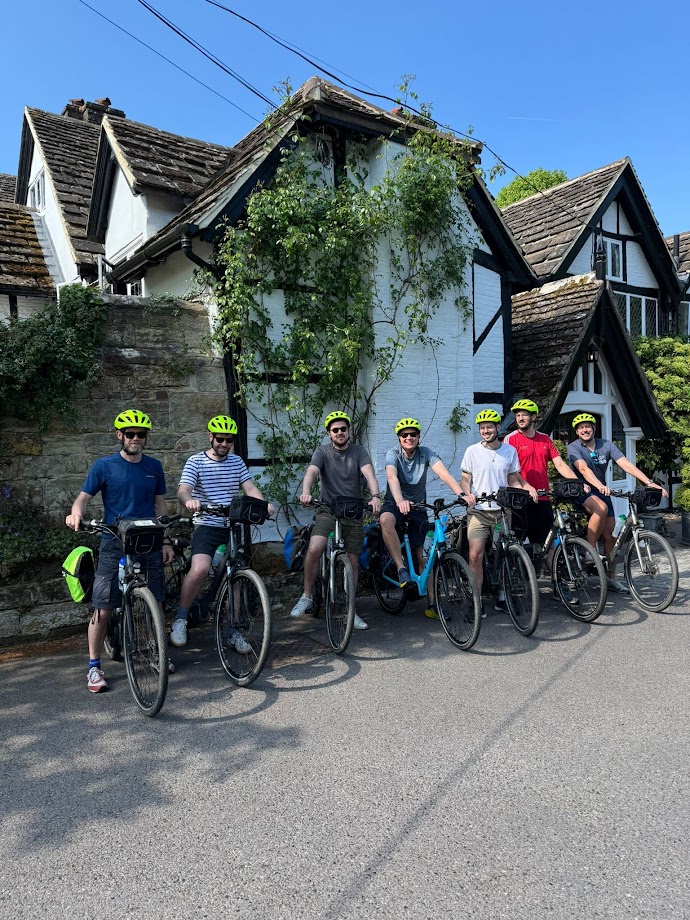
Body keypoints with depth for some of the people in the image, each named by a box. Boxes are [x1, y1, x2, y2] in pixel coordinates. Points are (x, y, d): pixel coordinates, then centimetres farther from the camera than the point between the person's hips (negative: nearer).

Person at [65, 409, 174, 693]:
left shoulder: (154, 467, 8)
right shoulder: (104, 465, -2)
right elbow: (84, 496, -3)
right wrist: (76, 512, -26)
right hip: (114, 545, -3)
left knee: (155, 605, 8)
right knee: (103, 609, -3)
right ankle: (94, 666, 13)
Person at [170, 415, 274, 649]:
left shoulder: (237, 462, 10)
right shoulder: (196, 461, -2)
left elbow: (250, 488, 0)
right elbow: (183, 490, -16)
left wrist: (263, 504, -21)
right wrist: (188, 500, -40)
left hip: (232, 527, 4)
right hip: (206, 526, -4)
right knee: (200, 569, -26)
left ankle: (234, 632, 17)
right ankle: (180, 620, -6)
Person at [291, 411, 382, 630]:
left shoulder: (359, 451, 2)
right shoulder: (323, 451, 0)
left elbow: (369, 474, -15)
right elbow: (311, 472, -17)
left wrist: (376, 496, -35)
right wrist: (306, 492, -39)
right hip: (328, 511, -1)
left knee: (353, 561, 5)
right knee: (314, 549, -24)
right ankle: (307, 597, -4)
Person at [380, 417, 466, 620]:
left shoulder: (426, 453, -10)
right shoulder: (393, 454, -15)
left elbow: (443, 474, -25)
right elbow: (392, 478, -33)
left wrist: (461, 493, -43)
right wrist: (400, 501, -52)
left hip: (418, 506, 2)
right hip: (395, 503, -1)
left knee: (422, 555, 1)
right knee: (385, 520, -38)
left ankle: (432, 604, 11)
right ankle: (402, 570, -29)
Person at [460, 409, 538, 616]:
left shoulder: (510, 451, 8)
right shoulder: (473, 451, 2)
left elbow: (513, 479, 13)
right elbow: (465, 479, 3)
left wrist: (527, 488, -5)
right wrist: (467, 494, -17)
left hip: (502, 510, 2)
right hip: (478, 510, -2)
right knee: (475, 555, -8)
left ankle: (502, 597, 23)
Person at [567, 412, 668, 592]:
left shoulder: (606, 445, -3)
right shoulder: (573, 447, -12)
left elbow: (626, 464, -13)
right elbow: (583, 469, -29)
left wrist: (649, 482, -24)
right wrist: (599, 486, -46)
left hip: (602, 491, 4)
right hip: (581, 491, -4)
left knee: (609, 535, 0)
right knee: (602, 508, -35)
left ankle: (611, 579, 11)